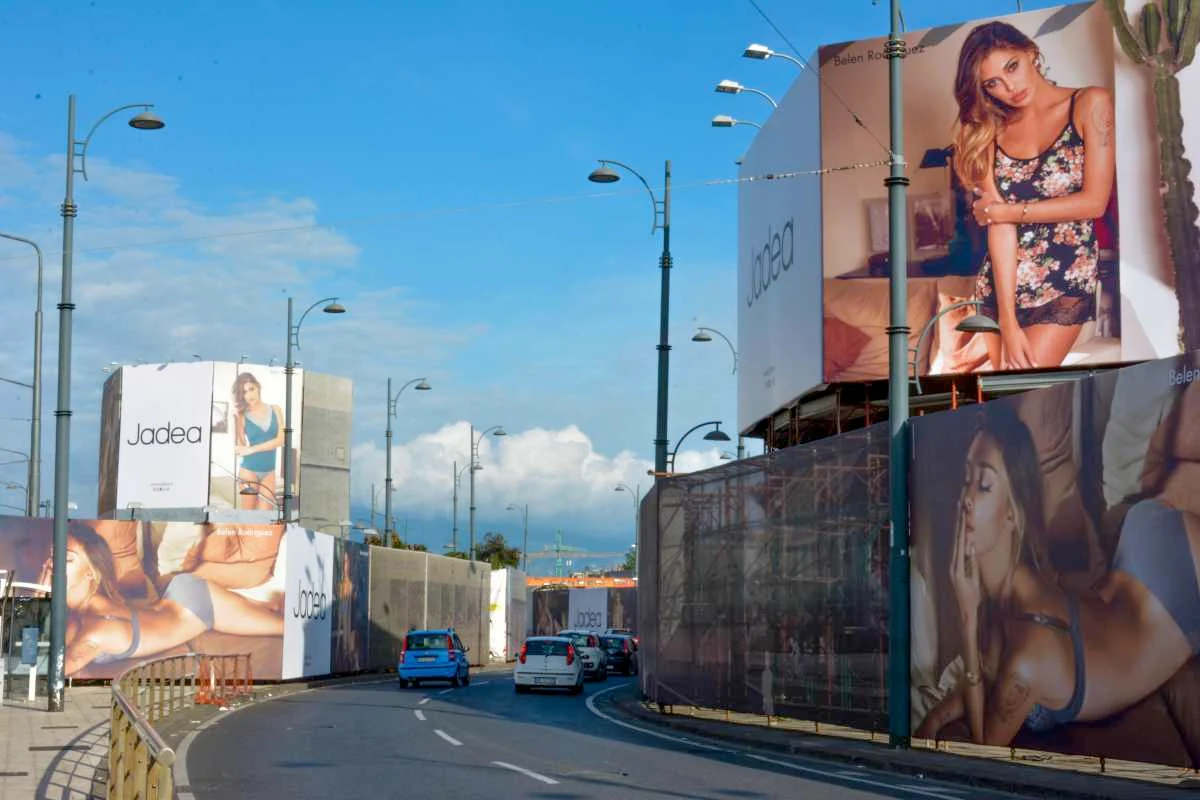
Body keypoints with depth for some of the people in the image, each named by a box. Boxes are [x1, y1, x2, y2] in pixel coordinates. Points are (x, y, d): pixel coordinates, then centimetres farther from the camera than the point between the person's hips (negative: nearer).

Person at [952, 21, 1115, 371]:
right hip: (998, 284, 4)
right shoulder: (992, 131, 6)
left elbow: (1094, 202, -9)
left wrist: (1004, 211, -2)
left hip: (1065, 280, -4)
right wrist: (1008, 322, -13)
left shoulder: (1090, 104, -2)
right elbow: (998, 227, -5)